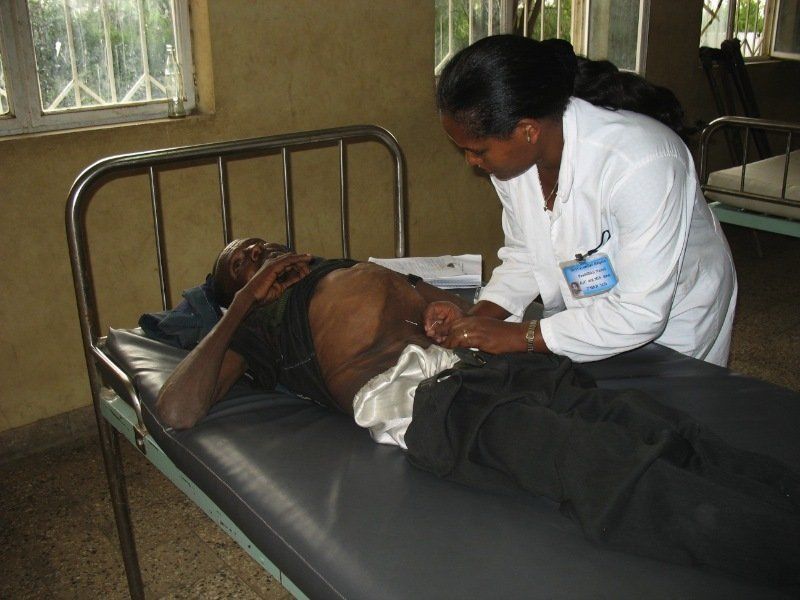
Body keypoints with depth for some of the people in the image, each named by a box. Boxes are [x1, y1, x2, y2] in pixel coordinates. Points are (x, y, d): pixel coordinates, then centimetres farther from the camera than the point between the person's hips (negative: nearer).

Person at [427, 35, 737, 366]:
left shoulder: (639, 164, -36)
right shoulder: (513, 151, -15)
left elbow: (641, 313, -33)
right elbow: (524, 257, -2)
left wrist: (517, 337, -32)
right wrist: (477, 316, -19)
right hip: (584, 314, 5)